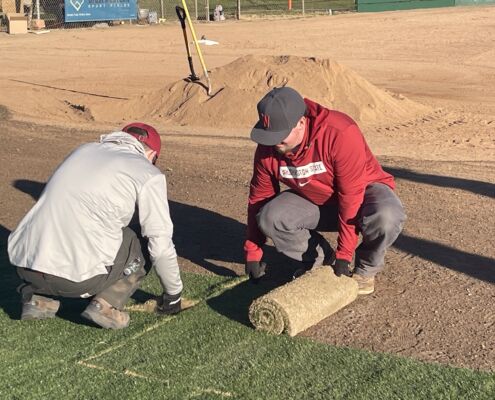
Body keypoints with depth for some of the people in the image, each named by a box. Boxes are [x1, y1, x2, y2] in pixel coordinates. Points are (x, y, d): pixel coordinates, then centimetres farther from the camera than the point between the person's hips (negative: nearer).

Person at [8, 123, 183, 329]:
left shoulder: (84, 150, 21)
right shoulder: (148, 173, 5)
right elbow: (161, 245, 4)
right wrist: (173, 294, 22)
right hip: (78, 275, -5)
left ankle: (39, 298, 15)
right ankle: (106, 304, -1)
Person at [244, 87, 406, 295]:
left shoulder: (340, 134, -34)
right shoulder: (267, 149, -17)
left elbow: (351, 197, -31)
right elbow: (259, 198, -5)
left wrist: (344, 255, -29)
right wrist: (252, 254, -3)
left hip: (362, 191, -4)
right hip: (314, 201, 4)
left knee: (386, 216, -38)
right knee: (270, 218, -23)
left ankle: (366, 268, -6)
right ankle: (322, 261, 1)